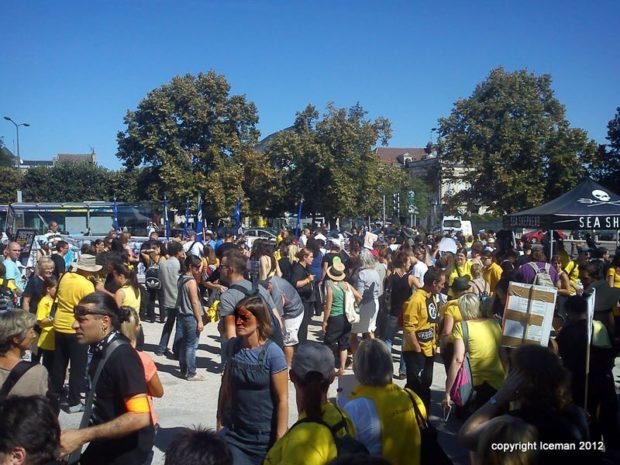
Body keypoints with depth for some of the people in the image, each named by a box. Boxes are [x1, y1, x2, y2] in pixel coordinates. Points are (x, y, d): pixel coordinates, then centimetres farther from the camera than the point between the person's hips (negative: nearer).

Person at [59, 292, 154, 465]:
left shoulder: (122, 356, -27)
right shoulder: (101, 348, 0)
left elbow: (140, 416, -33)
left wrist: (83, 436, -28)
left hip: (125, 449, -7)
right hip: (105, 443, 7)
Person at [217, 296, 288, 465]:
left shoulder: (272, 353, -18)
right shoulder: (232, 346, -4)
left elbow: (282, 399, -14)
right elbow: (226, 386, 7)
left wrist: (280, 439, -13)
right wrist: (220, 421, 8)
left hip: (264, 435, -4)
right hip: (233, 431, 4)